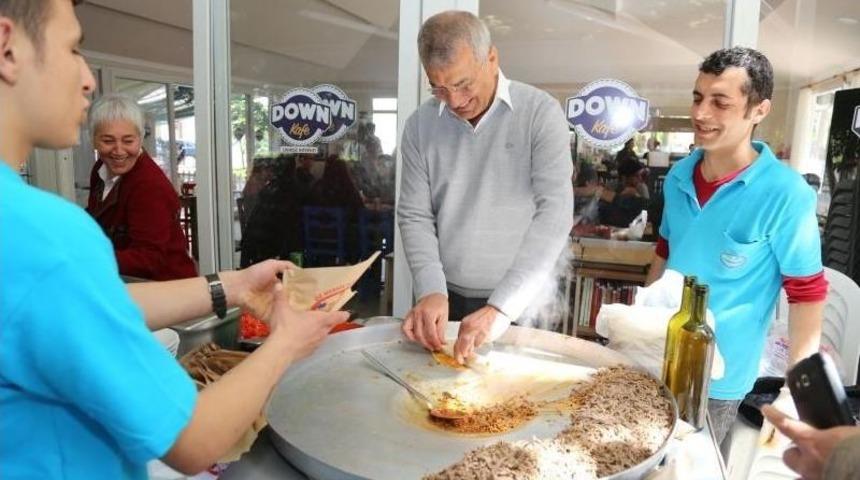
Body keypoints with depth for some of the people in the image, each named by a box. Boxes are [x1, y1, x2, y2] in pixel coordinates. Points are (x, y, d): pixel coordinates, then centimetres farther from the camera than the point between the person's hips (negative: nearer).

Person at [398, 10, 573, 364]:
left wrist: (501, 307, -25)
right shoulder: (420, 125, -3)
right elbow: (415, 216, -1)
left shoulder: (541, 113, -11)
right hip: (446, 298, 3)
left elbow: (554, 214, -18)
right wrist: (431, 290, -17)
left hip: (522, 302, -2)